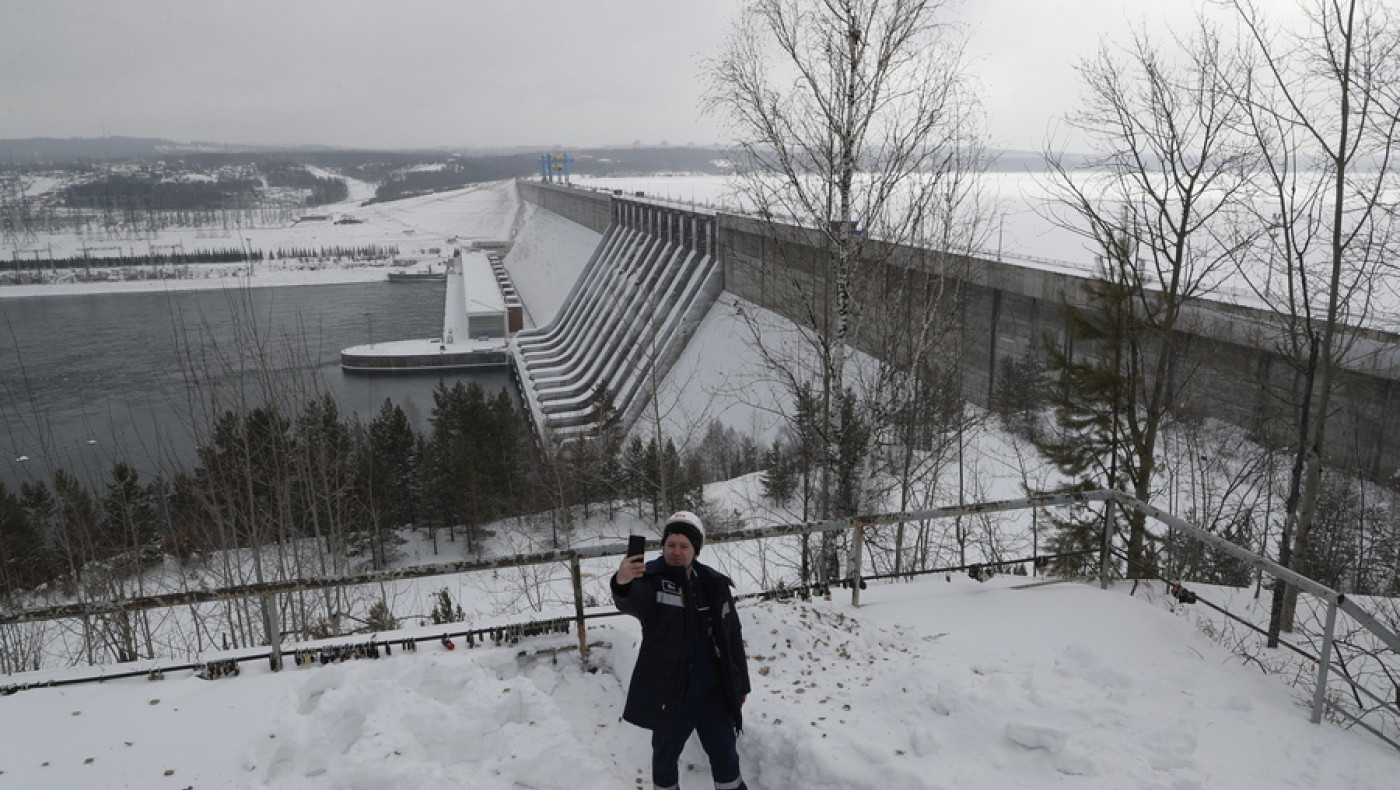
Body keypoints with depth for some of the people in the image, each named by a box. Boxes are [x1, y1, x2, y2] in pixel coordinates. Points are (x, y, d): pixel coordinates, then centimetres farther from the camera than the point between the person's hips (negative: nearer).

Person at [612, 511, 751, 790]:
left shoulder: (713, 583, -1)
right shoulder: (650, 579, -13)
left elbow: (732, 638, 8)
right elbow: (631, 602, -37)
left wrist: (741, 683, 11)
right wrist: (622, 583, -60)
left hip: (714, 693, 3)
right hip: (669, 694, -3)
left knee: (726, 757, 16)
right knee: (665, 757, 15)